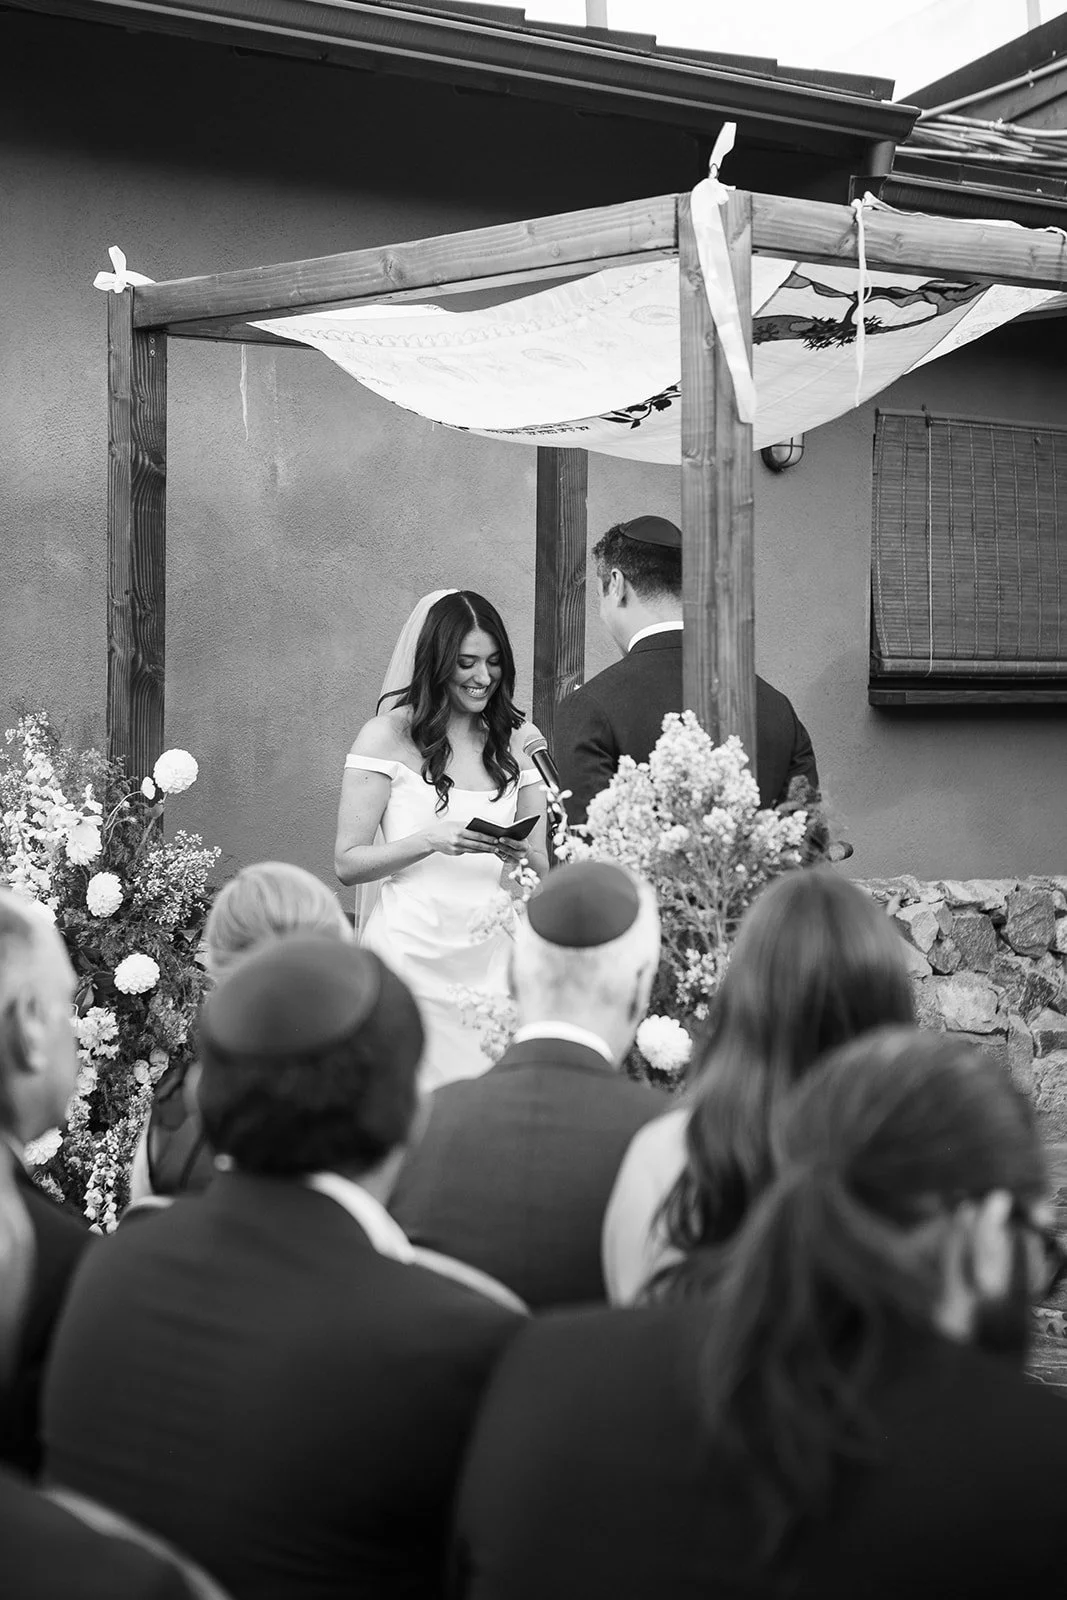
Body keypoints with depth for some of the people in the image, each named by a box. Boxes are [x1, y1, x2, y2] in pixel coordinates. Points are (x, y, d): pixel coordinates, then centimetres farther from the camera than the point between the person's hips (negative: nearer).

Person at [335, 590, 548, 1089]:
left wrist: (522, 856, -8)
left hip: (491, 958, 3)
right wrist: (432, 841, -16)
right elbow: (348, 864, -3)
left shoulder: (515, 743, 12)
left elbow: (542, 869, 14)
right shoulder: (386, 737, 1)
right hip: (411, 956, -3)